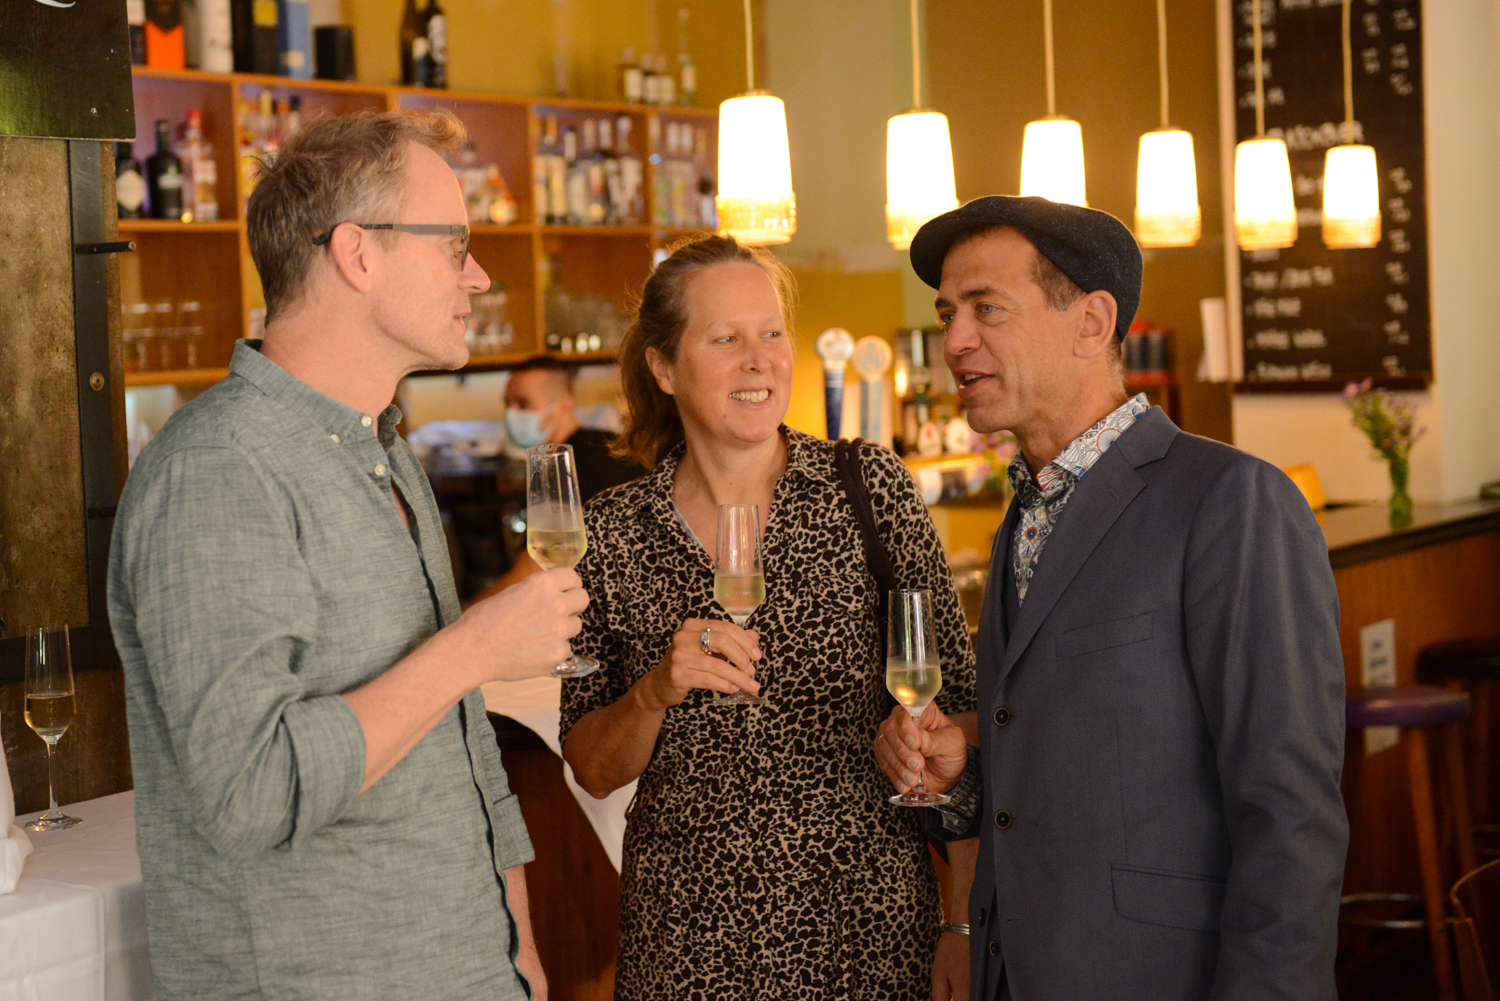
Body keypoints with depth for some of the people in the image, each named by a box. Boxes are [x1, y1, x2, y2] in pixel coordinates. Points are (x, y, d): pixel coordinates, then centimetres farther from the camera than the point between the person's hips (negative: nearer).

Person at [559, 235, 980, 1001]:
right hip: (688, 939, 1)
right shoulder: (610, 533, -1)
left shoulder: (868, 486, -4)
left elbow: (952, 704, -3)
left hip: (869, 928, -1)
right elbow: (593, 770, 4)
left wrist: (969, 925, -7)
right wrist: (654, 693, -16)